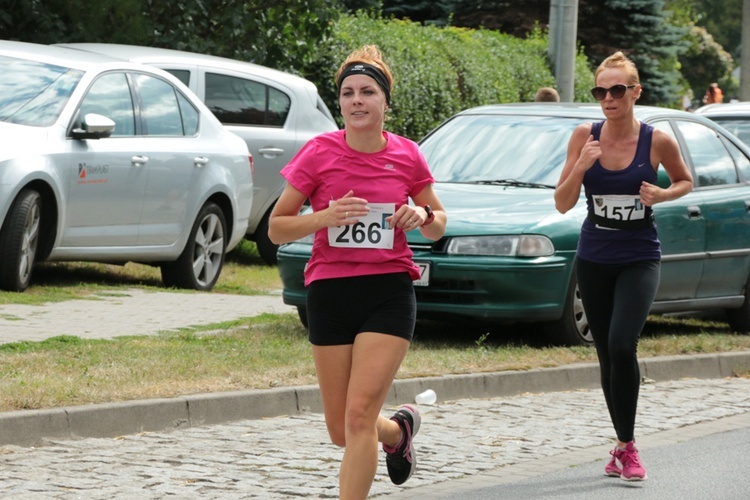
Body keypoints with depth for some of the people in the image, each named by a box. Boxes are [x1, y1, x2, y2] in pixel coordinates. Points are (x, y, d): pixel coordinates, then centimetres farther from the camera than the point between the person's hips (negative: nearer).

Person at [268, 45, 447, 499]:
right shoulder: (319, 153, -5)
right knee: (342, 431, 7)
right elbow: (277, 229, -3)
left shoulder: (407, 155, 0)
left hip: (390, 292, -1)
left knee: (359, 416, -14)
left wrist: (423, 215, -10)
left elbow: (439, 226, 14)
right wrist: (326, 216, -20)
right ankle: (400, 429, 40)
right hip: (329, 292, 1)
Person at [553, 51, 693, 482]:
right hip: (594, 259, 3)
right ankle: (624, 446, 22)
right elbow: (563, 204, -3)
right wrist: (581, 167, -20)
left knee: (622, 346, -21)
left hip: (639, 259, -3)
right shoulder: (585, 136, -4)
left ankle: (627, 446, -10)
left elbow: (685, 181, 9)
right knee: (607, 355, 8)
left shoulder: (657, 141, -9)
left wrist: (662, 195, -12)